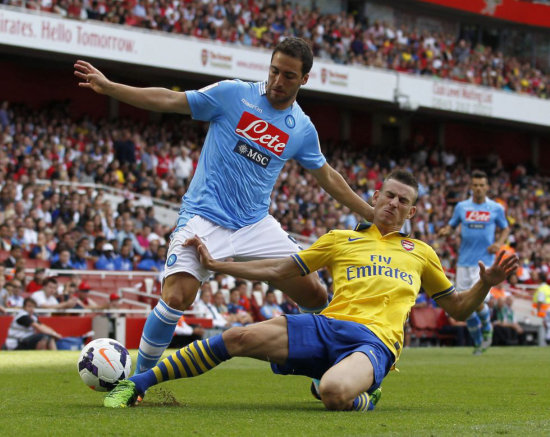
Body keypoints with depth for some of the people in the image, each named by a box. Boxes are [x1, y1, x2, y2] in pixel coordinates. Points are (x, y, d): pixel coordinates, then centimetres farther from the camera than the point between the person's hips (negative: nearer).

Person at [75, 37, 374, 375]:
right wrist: (107, 86, -9)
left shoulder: (303, 129, 7)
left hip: (257, 226, 4)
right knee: (176, 298, -24)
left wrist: (372, 214, 22)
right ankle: (139, 380, -4)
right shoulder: (233, 94, -3)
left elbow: (328, 177, 21)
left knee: (316, 296, -5)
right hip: (204, 219, -4)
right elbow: (169, 100, -3)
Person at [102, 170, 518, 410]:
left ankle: (364, 396, -1)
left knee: (333, 393, -39)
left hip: (375, 339, -2)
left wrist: (485, 284, 5)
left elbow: (458, 308, 27)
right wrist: (215, 264, 15)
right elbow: (277, 269, 21)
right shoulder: (341, 239, 22)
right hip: (328, 325, 2)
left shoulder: (421, 253, 23)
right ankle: (136, 384, -7)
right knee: (237, 338, -17)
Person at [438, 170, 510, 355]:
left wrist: (499, 243, -5)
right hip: (464, 262, 3)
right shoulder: (461, 207, 6)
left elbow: (505, 228, 14)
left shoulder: (496, 208, 2)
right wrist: (445, 230, -9)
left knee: (478, 303, -16)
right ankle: (478, 342, 21)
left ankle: (487, 328, 17)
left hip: (485, 262, -3)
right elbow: (452, 225, 15)